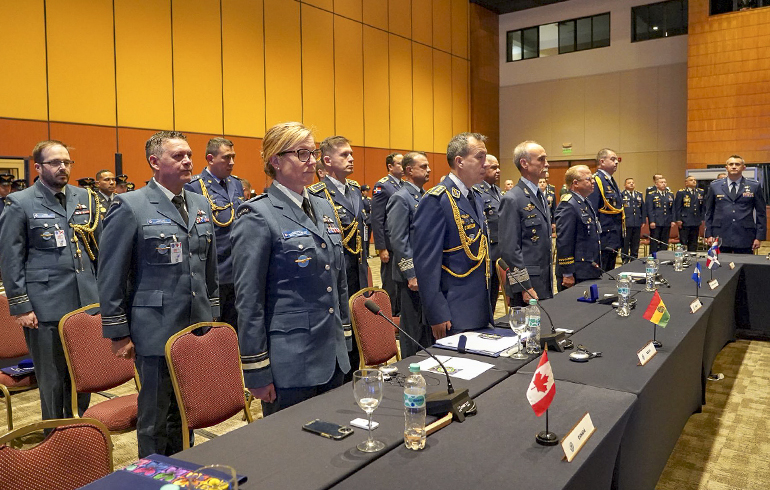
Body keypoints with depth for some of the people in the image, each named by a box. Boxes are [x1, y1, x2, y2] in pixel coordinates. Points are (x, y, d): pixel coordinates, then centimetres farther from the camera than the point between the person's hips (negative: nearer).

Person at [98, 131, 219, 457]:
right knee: (156, 419, 8)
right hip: (155, 332, -5)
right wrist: (119, 334, -7)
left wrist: (212, 316, 15)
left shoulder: (201, 205, 10)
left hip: (198, 329, 6)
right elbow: (111, 277, -7)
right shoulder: (130, 207, -9)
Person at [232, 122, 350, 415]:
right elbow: (249, 300, -13)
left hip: (332, 358, 7)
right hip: (288, 363, -7)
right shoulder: (257, 215, -12)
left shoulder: (324, 208, 10)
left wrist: (344, 340, 14)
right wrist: (257, 373, -12)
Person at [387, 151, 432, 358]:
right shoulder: (401, 198, -13)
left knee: (429, 326, 17)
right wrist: (411, 275, -19)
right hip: (413, 275, -8)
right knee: (413, 329, 4)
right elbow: (398, 241, -17)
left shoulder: (425, 197, 13)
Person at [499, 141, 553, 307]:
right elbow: (509, 249, -18)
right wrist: (525, 288, -19)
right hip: (526, 286, -8)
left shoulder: (541, 195, 13)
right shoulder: (512, 199, -15)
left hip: (545, 284, 8)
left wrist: (550, 280, 19)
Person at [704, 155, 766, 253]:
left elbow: (761, 213, 7)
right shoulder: (715, 186, 8)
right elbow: (709, 212, 10)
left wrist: (759, 237, 0)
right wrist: (708, 234, 3)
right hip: (720, 238, 0)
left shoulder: (755, 186, 6)